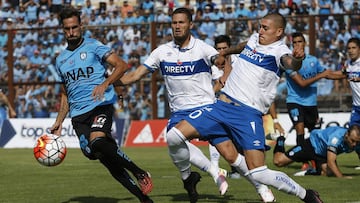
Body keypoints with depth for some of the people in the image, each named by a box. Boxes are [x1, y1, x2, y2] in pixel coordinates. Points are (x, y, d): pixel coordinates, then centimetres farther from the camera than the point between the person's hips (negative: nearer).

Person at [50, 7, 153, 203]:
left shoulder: (93, 46, 4)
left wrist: (104, 85, -21)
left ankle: (140, 173, -20)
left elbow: (121, 65, -6)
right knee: (105, 158, -10)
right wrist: (58, 122, 21)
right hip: (78, 114, 5)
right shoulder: (61, 60, 20)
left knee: (97, 142, -34)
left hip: (100, 106, -5)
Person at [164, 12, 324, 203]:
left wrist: (297, 59, -54)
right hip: (221, 106, 6)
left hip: (249, 114, -6)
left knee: (259, 174, -16)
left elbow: (290, 63, -31)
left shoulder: (279, 51, -7)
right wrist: (225, 53, 55)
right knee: (174, 136, -7)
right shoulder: (254, 38, 13)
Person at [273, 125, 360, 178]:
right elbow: (330, 162, -44)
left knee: (329, 173, -24)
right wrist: (341, 176, -54)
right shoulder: (336, 137, -40)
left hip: (324, 154, 5)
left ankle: (310, 172, 9)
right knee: (278, 162, -8)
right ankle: (280, 143, 27)